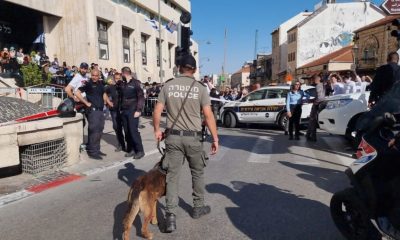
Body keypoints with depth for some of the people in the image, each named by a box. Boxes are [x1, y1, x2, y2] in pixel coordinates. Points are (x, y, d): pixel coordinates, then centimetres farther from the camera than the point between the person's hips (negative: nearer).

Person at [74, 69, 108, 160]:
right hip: (93, 110, -8)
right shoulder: (88, 84, -6)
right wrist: (86, 102, -14)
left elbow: (104, 94, 31)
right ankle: (92, 152, 0)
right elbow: (77, 92, -14)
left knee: (99, 131, 12)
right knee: (94, 131, -7)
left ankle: (97, 150, 22)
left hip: (100, 110, 8)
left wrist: (106, 101, 13)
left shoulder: (100, 84, 15)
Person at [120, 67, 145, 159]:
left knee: (133, 131, -10)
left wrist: (138, 110, -16)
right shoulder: (123, 84, 14)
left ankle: (140, 150, -1)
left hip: (132, 110, -6)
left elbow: (141, 97, -10)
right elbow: (122, 97, 18)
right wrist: (121, 109, 13)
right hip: (124, 111, 6)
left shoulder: (136, 83, -5)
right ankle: (131, 150, 14)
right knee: (127, 132, 5)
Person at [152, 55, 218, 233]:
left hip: (173, 137, 1)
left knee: (172, 176, 6)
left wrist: (157, 131, 14)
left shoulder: (168, 86, 2)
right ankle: (198, 208, 33)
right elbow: (208, 115, -7)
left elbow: (157, 112, 0)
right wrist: (215, 139, -1)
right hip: (192, 137, -1)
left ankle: (171, 216, 2)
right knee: (197, 173, 18)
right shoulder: (199, 87, -4)